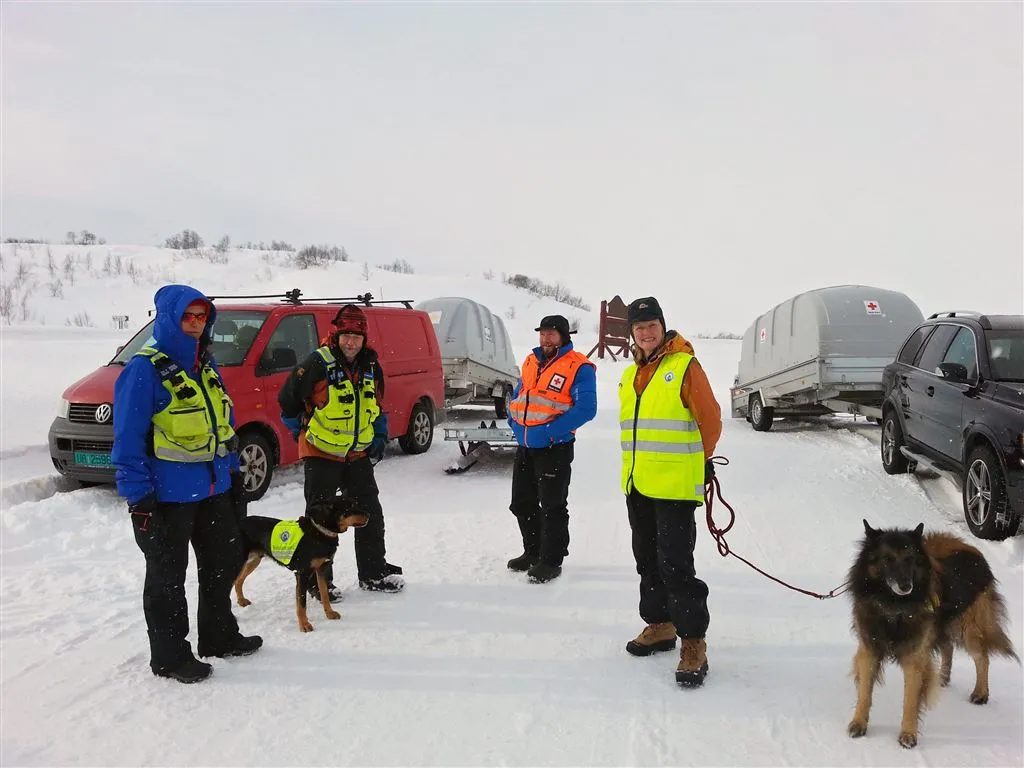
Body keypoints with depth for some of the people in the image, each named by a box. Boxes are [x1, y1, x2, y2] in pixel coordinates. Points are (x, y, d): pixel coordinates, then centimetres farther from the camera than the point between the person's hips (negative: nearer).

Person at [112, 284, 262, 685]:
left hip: (214, 490, 8)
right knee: (167, 577, 4)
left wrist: (233, 472, 17)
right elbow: (128, 437, -17)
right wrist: (138, 496, -19)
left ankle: (219, 635, 36)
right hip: (167, 497, -8)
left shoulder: (207, 366, 10)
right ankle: (169, 655, 16)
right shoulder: (145, 370, -15)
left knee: (223, 561, 19)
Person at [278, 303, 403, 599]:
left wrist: (379, 437, 9)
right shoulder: (317, 364, -16)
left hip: (358, 455, 6)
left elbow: (377, 405, 18)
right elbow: (288, 399, -7)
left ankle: (373, 573, 24)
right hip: (321, 454, -6)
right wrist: (301, 431, 0)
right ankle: (318, 580, 12)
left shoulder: (372, 366, 3)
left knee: (370, 513, 10)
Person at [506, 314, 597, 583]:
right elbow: (517, 396, 23)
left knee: (552, 507, -1)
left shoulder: (579, 367, -11)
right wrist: (516, 423, 3)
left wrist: (549, 431, -24)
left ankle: (551, 561, 11)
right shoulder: (531, 361, 13)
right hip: (525, 446, 8)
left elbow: (586, 408, -21)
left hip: (555, 448, -8)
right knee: (522, 503, 16)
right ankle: (532, 553, 32)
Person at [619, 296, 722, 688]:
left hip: (675, 487, -8)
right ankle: (659, 625, 31)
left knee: (675, 564, -10)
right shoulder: (630, 374, 13)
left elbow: (710, 420, -6)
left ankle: (693, 644, -3)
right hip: (637, 485, 8)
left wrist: (698, 462, 5)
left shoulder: (685, 367, -9)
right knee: (648, 561, 16)